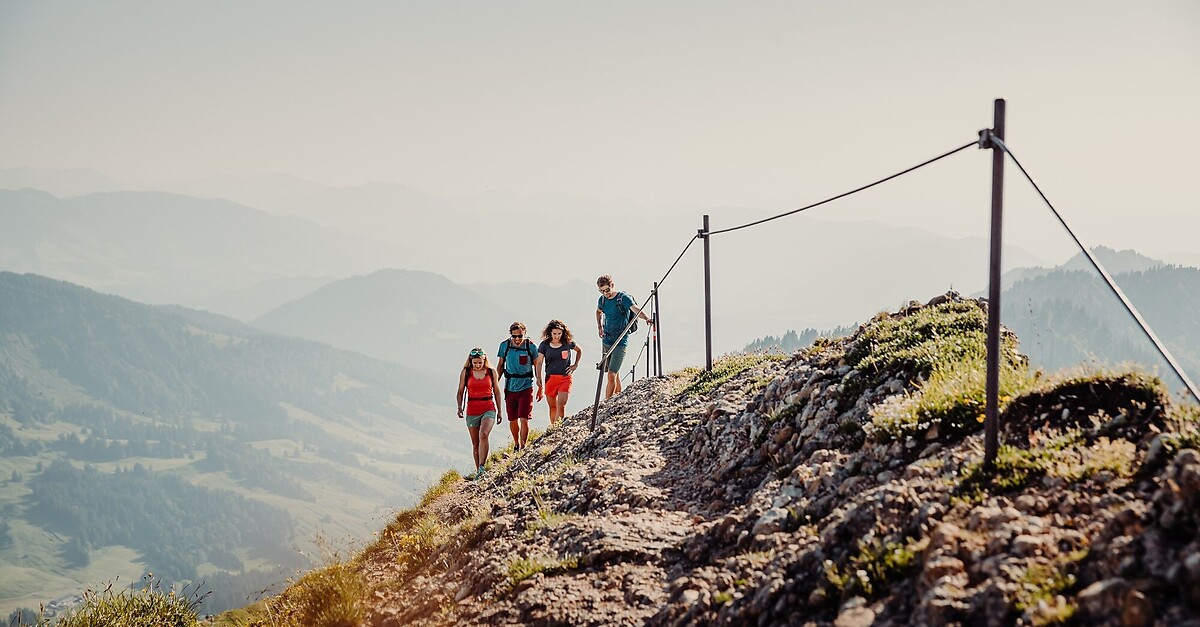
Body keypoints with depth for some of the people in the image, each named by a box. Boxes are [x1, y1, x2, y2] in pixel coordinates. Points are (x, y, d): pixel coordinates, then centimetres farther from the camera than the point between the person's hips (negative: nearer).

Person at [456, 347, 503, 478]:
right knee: (475, 443, 7)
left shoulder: (491, 372, 3)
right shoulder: (465, 372, 2)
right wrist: (459, 406, -8)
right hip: (472, 411, 2)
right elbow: (461, 391, 8)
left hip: (488, 409, -2)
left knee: (484, 435, -26)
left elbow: (496, 391, 10)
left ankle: (481, 467, -28)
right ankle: (478, 470, 18)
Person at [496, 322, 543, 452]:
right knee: (512, 420, 11)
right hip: (510, 387, 3)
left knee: (524, 419, -12)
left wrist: (540, 386, 2)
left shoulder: (530, 346, -6)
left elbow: (537, 365, 4)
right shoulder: (504, 346, -2)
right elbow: (500, 365, 11)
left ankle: (523, 447, -5)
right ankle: (516, 445, 32)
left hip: (526, 387, -3)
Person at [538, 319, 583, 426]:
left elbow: (579, 351, 19)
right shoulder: (544, 345, -2)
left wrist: (576, 364, 10)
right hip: (550, 378, 2)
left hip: (565, 378, -1)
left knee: (561, 406, -14)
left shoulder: (568, 343, -2)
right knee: (552, 406, 10)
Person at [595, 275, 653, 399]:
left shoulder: (623, 298, -13)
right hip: (606, 341, 7)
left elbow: (635, 309, -30)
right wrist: (599, 326, 12)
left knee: (611, 375, -13)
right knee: (615, 373, 16)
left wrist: (646, 318, -49)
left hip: (620, 342, -7)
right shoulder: (602, 300, 5)